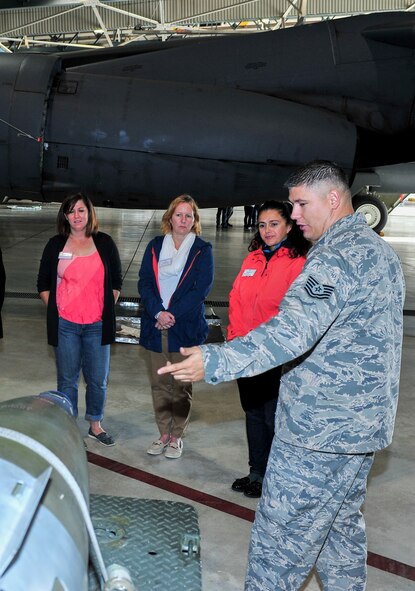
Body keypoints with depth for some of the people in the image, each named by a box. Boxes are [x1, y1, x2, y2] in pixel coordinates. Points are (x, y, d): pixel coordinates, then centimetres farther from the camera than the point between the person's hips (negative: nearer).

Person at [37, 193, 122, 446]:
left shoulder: (105, 243, 4)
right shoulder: (56, 245, 3)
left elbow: (116, 282, 9)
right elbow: (44, 284, 9)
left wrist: (106, 310, 4)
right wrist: (55, 310, 1)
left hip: (98, 325, 1)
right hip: (65, 324, 0)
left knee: (98, 379, 9)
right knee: (68, 379, 8)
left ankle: (95, 424, 28)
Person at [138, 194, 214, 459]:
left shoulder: (203, 250, 0)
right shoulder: (155, 246, 9)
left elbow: (201, 289, -8)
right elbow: (144, 282, 2)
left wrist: (173, 314, -14)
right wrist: (157, 312, -13)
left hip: (186, 327, -3)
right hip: (156, 326, 3)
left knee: (181, 384, 4)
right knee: (159, 383, 9)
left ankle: (177, 436, 17)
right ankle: (163, 434, 22)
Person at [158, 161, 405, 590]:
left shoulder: (339, 256, -20)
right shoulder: (380, 251, 13)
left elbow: (293, 332, -33)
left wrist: (214, 362, -34)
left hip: (319, 429, -10)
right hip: (363, 423, 10)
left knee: (280, 538, 0)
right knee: (342, 522, 22)